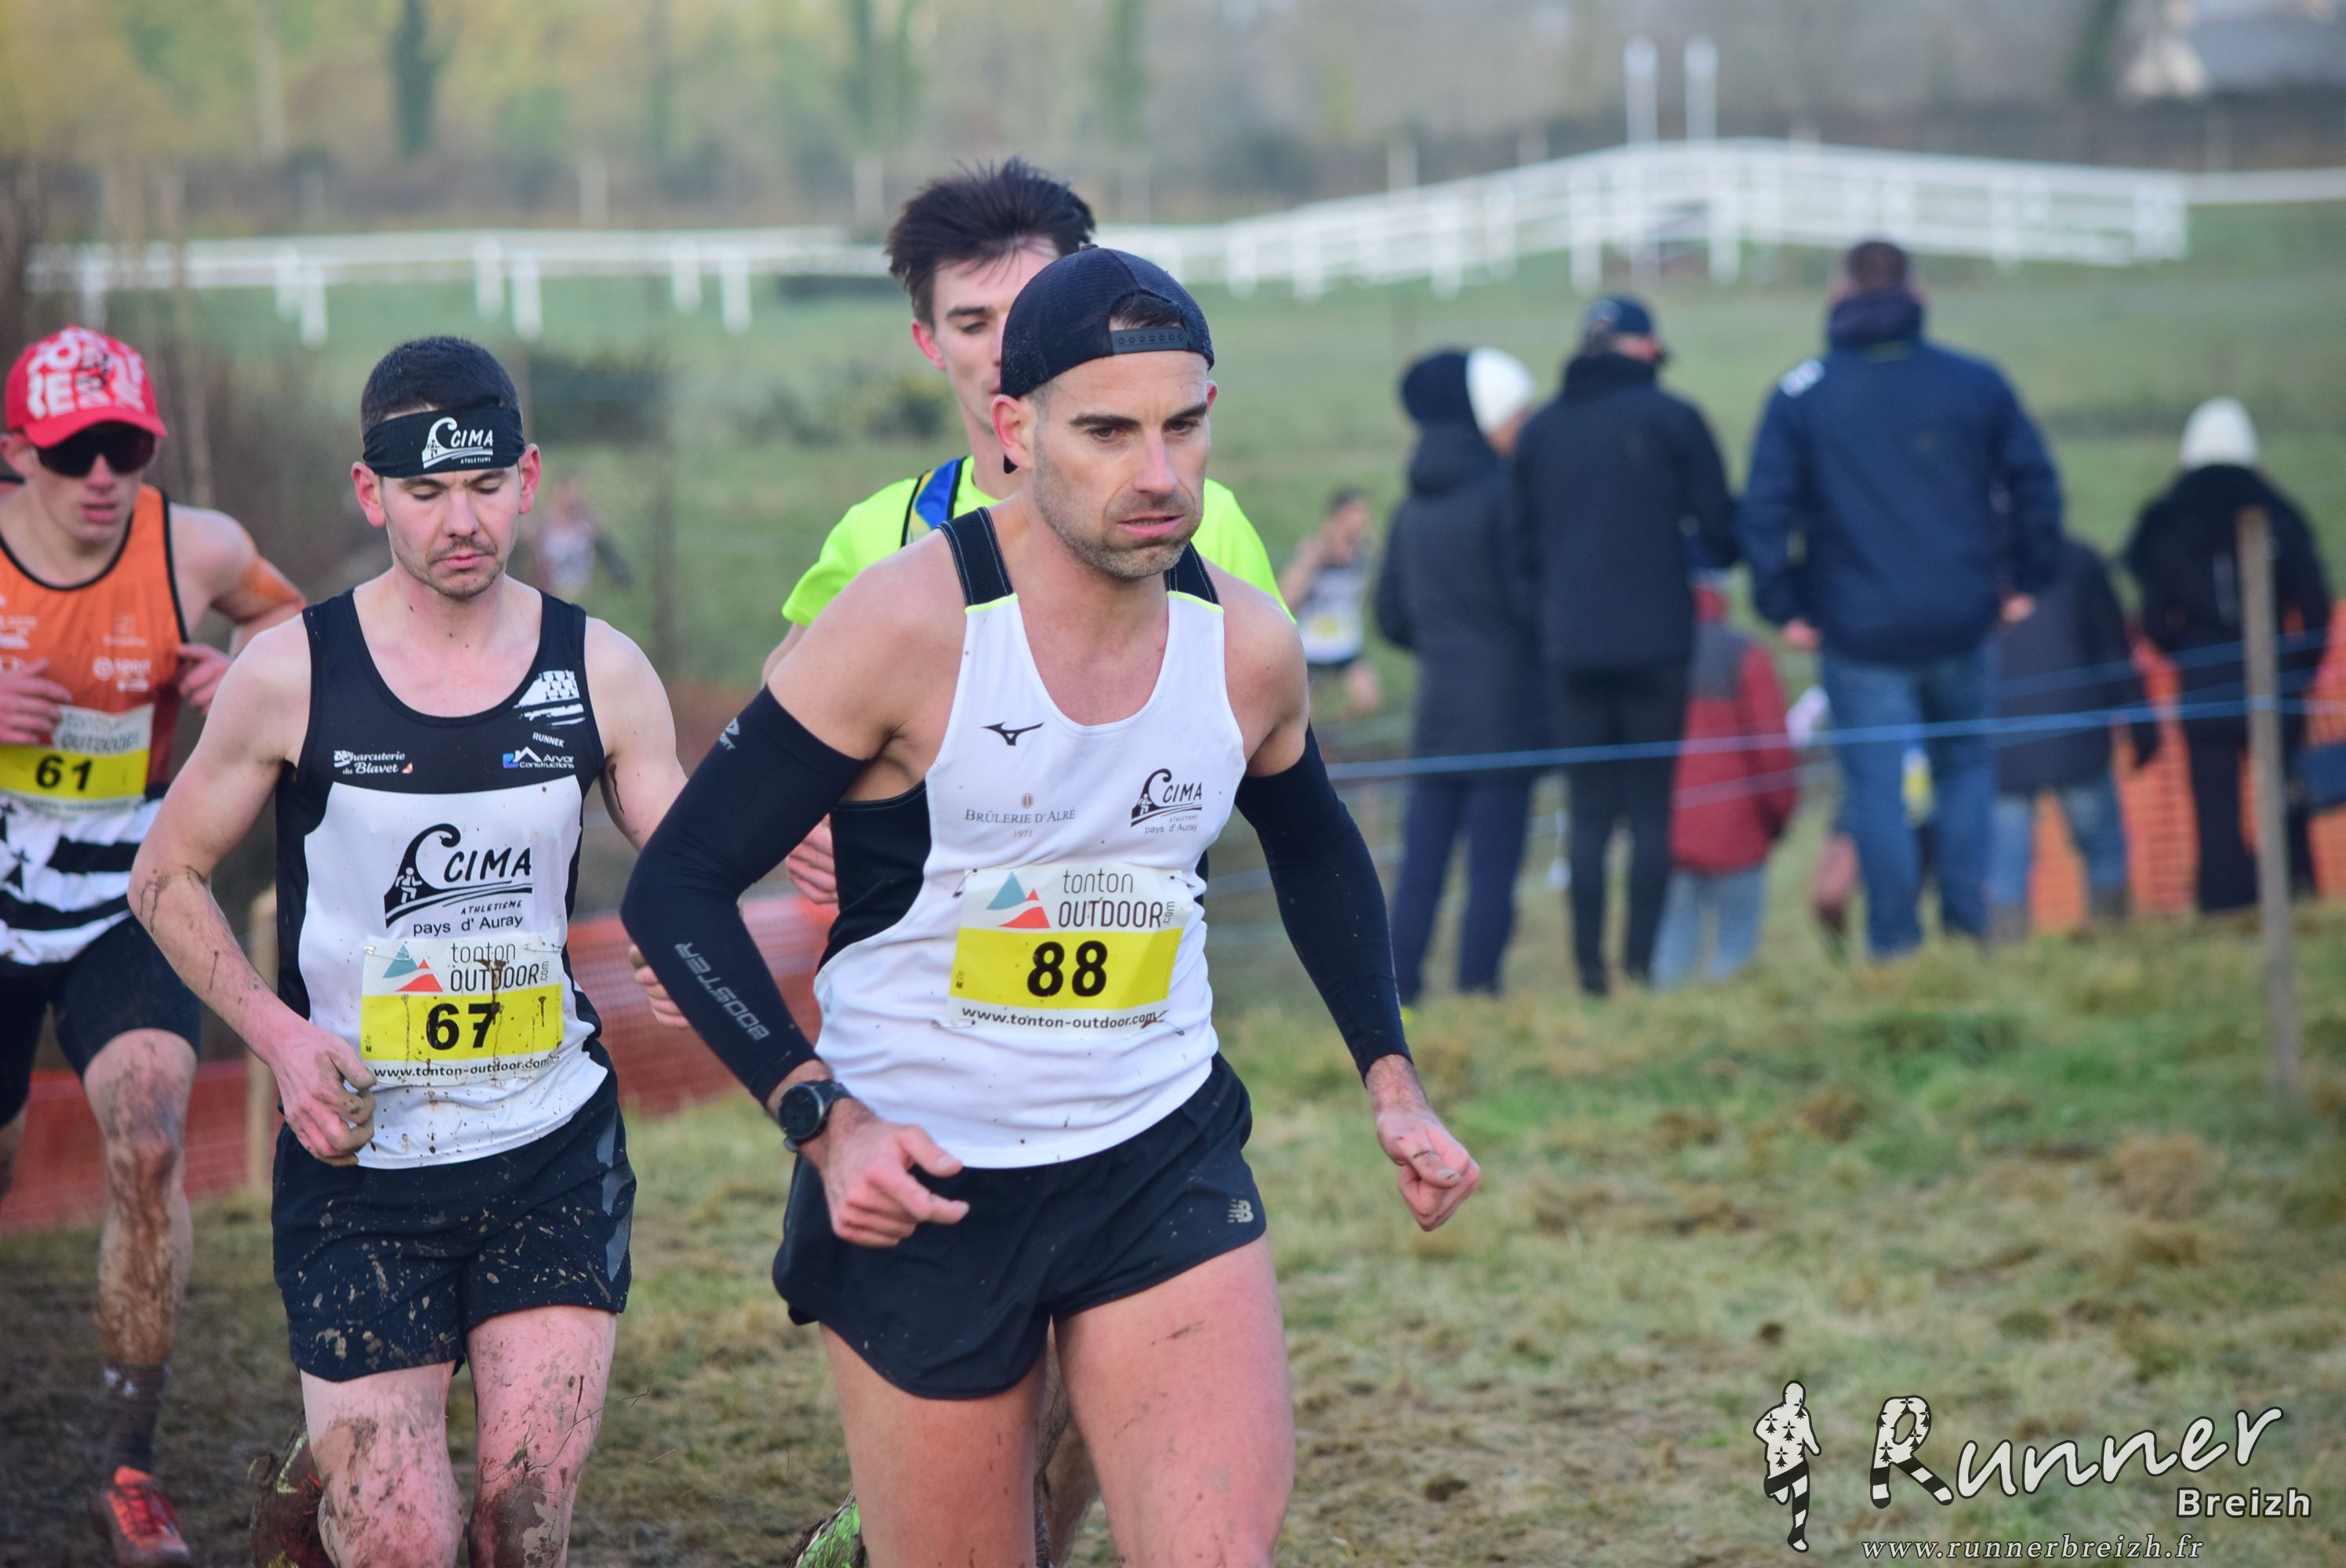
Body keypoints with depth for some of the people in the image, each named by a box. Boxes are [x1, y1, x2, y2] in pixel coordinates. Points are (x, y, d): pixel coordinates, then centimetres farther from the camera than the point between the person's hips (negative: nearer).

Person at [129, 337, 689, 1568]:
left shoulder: (599, 671, 0)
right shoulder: (293, 673, -6)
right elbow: (168, 877, 4)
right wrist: (277, 1033, -10)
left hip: (555, 1155, 2)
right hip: (360, 1160, -2)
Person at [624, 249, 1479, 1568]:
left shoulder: (1249, 646, -1)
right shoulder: (911, 626, -16)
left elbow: (1317, 850, 22)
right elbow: (678, 887, -11)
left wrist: (1392, 1082, 14)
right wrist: (822, 1120, -21)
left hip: (1165, 1163, 3)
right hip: (921, 1180, -3)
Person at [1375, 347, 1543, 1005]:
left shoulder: (1414, 506, 11)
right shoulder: (1504, 494, -11)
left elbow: (1391, 617, 15)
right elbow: (1527, 598, -13)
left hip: (1436, 708, 6)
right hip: (1505, 713, -6)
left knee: (1419, 869, 6)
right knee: (1493, 870, -3)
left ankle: (1399, 998, 3)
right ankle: (1476, 994, -5)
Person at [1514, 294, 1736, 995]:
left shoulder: (1541, 430, 9)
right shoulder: (1671, 418, -3)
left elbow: (1523, 542, 12)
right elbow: (1719, 527, 0)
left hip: (1571, 645, 3)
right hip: (1656, 641, -3)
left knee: (1589, 816, 5)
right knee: (1651, 811, 1)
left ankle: (1591, 969, 0)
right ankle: (1642, 964, -5)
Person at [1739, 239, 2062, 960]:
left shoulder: (1800, 395, -3)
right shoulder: (1976, 384, 2)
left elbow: (1763, 512, -6)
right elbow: (2035, 485, 5)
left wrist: (1785, 608, 0)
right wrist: (2026, 579, 13)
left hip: (1859, 630, -2)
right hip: (1962, 624, 2)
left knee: (1876, 789, 3)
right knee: (1967, 765, 17)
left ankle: (1895, 940, 3)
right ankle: (1968, 916, 11)